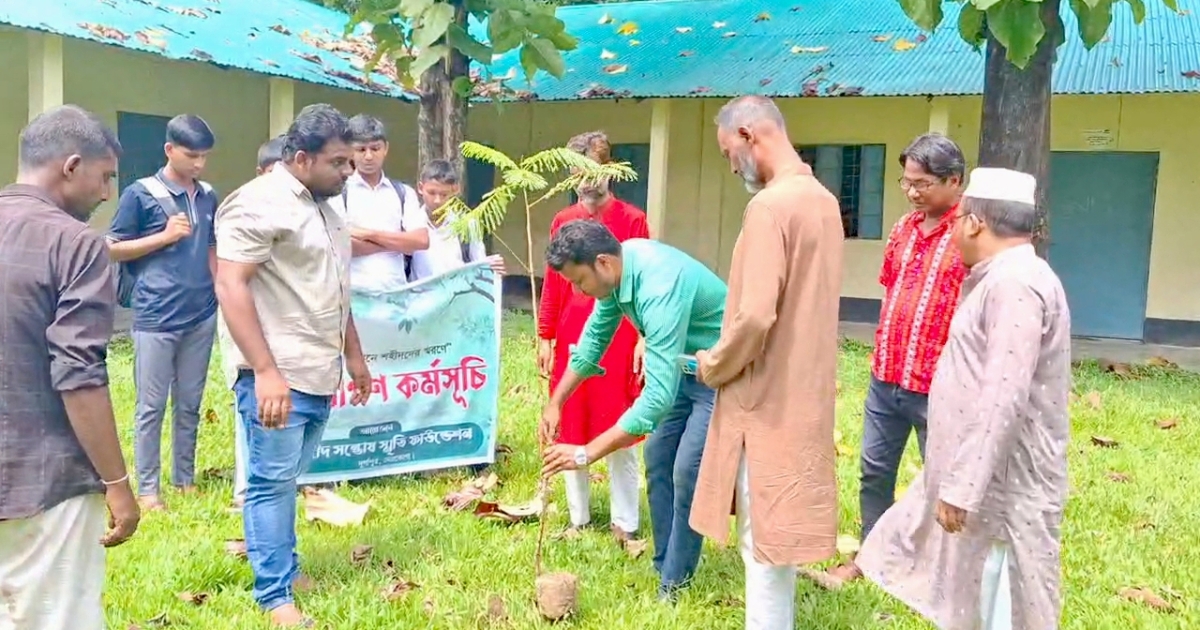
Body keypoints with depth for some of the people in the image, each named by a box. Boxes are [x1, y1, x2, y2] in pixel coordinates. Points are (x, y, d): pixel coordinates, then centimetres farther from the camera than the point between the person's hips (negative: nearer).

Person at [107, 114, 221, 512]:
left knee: (190, 404, 12)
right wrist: (165, 236, -11)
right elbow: (113, 249, -2)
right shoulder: (140, 194, -5)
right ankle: (147, 488, 12)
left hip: (202, 316, 5)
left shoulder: (209, 197, 10)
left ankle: (185, 479, 24)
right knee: (151, 406, 2)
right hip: (155, 319, -5)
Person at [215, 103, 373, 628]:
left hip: (318, 374, 8)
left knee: (285, 479, 15)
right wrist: (265, 370, -23)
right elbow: (230, 286, -19)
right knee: (273, 481, 0)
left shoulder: (322, 206, 17)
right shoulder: (259, 203, -12)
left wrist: (354, 356, 25)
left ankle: (284, 568, 25)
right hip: (276, 374, -8)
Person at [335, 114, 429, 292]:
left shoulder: (404, 193, 11)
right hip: (354, 291, -3)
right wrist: (399, 243, -6)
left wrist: (369, 234, -9)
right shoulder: (339, 192, 2)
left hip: (395, 290, 3)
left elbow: (421, 240, -2)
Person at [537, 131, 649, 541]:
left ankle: (625, 522, 16)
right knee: (570, 431, 11)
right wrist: (544, 338, 7)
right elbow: (552, 284, 9)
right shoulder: (562, 222, 7)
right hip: (570, 339, 4)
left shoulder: (633, 220, -4)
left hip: (617, 340, -4)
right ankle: (578, 517, 25)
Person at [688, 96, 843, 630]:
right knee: (777, 526, 20)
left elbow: (755, 316, -26)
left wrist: (712, 366, -8)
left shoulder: (771, 205, -19)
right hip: (802, 389, 9)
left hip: (766, 397, -9)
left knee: (762, 534, 1)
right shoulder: (823, 201, 10)